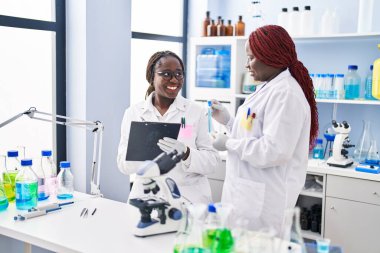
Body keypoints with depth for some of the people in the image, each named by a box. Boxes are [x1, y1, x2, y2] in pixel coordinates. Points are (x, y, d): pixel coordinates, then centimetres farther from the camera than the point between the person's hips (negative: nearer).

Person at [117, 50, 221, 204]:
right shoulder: (133, 113, 5)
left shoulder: (197, 112, 3)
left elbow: (213, 162, 0)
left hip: (190, 199, 0)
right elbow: (123, 165, 2)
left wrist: (186, 153, -19)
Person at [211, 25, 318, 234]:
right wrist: (228, 121, 14)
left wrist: (228, 143, -14)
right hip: (247, 193, 10)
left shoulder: (285, 93, -17)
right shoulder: (268, 89, 14)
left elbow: (273, 151, -24)